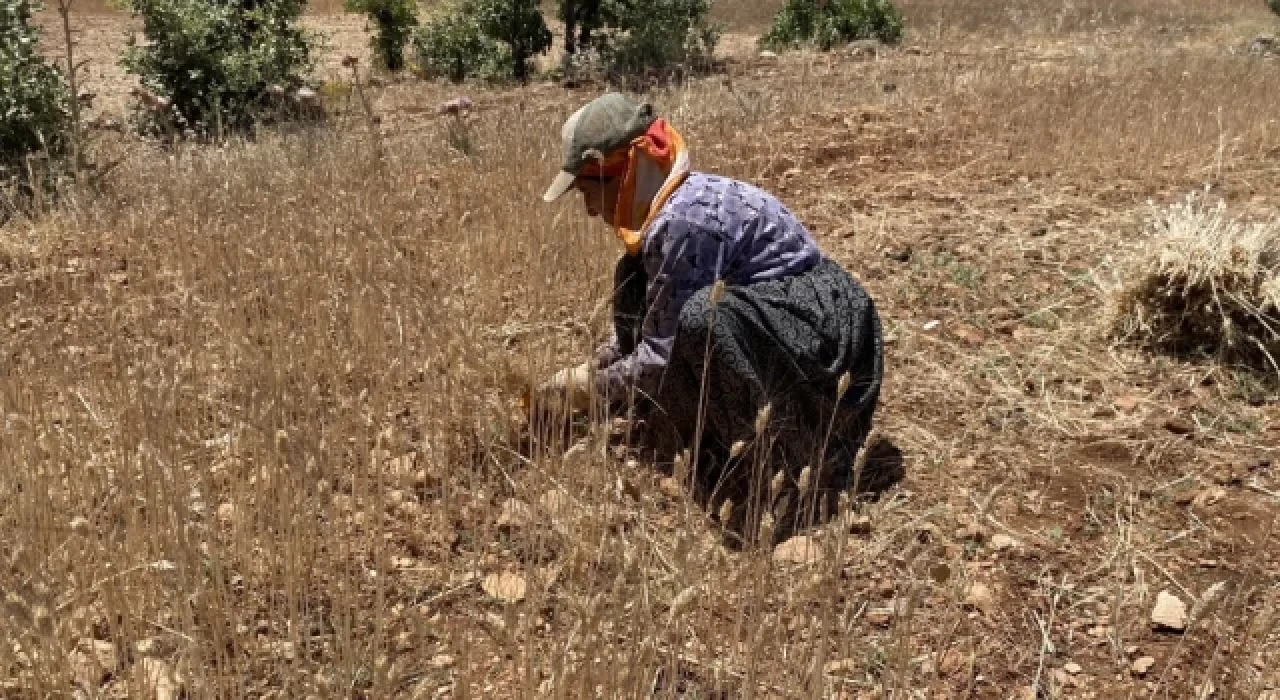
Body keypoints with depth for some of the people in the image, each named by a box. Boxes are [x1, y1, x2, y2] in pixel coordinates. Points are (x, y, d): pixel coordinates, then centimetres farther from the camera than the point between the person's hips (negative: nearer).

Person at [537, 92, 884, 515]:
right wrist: (574, 378, 12)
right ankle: (725, 442, 6)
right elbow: (639, 328, 16)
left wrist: (588, 390, -9)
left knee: (706, 318, -37)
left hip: (827, 334, -10)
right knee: (635, 277, 4)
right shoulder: (667, 209, 5)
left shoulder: (685, 218, -25)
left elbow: (664, 354, -23)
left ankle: (809, 451, -13)